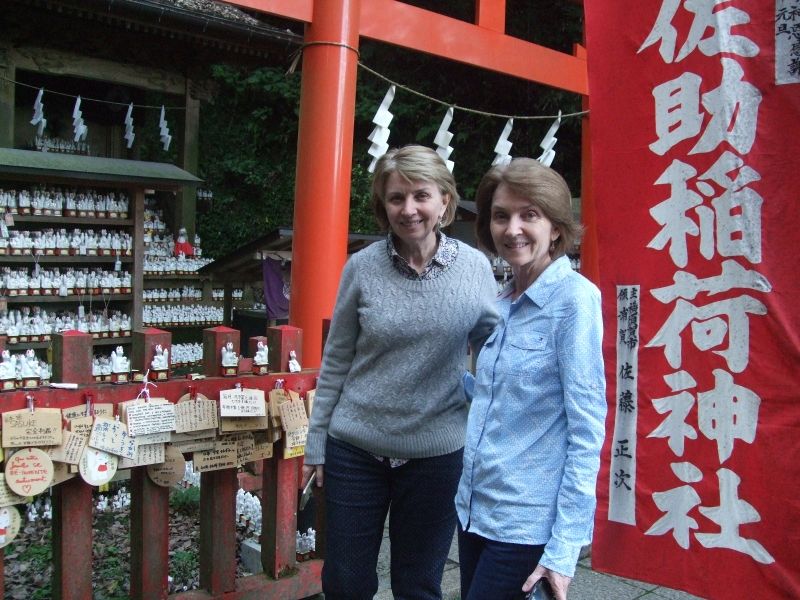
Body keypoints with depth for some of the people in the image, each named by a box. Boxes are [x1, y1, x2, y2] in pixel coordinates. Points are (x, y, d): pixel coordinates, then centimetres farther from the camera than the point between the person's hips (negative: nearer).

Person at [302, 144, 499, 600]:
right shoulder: (362, 267, -6)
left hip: (438, 455, 0)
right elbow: (336, 361, 1)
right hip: (355, 450, 0)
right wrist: (317, 440, 4)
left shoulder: (475, 268, -6)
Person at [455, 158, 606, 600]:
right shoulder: (503, 302, 7)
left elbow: (587, 428, -16)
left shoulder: (574, 298, -13)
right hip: (474, 509, 7)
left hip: (527, 525, -7)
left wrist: (564, 548, -18)